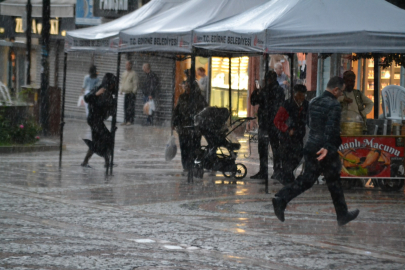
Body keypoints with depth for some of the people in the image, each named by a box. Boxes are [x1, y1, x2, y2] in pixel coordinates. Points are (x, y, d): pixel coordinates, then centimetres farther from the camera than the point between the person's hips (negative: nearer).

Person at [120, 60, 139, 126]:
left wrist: (134, 91, -13)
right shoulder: (125, 73, 16)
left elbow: (135, 84, -9)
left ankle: (131, 121, -5)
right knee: (125, 107, 6)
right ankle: (126, 120, 11)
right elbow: (123, 83, 23)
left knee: (131, 107, -8)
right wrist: (121, 90, 16)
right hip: (126, 93, 7)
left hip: (131, 93, -7)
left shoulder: (134, 74, -7)